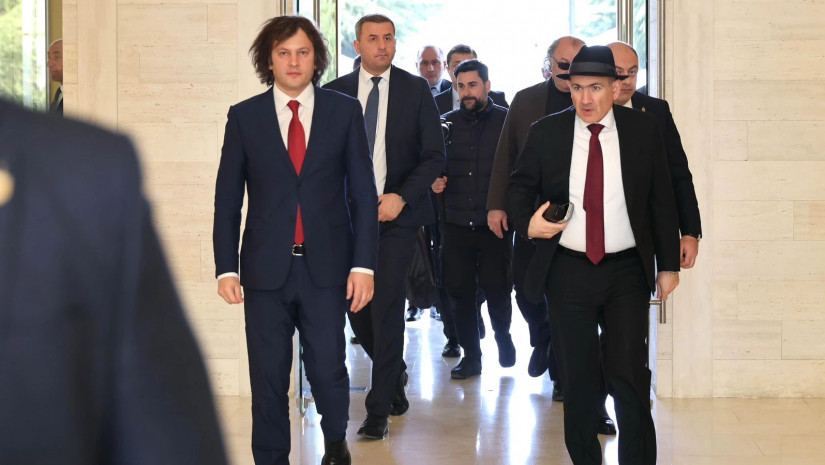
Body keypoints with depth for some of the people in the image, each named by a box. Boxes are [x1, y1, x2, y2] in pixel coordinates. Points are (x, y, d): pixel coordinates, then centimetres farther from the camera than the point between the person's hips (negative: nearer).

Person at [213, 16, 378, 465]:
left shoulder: (344, 111, 4)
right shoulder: (244, 116, 5)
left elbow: (363, 192, 3)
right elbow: (227, 198, 6)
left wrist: (363, 263, -4)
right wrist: (226, 267, -1)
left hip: (326, 266, 0)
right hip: (266, 268, 1)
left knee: (328, 369, 4)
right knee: (268, 378, 5)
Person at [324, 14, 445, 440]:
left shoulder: (416, 90, 1)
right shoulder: (334, 93, 6)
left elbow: (434, 155, -1)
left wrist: (401, 197, -13)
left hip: (397, 214, -2)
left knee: (387, 308, -8)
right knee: (356, 308, 7)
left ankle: (379, 409, 1)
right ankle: (395, 376, 34)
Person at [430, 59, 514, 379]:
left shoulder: (507, 121, 1)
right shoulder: (446, 124, 10)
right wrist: (435, 182, -4)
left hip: (495, 224, -3)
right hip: (457, 224, 3)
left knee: (497, 289, 0)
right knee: (461, 292, 3)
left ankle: (502, 336, 29)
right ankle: (471, 356, 15)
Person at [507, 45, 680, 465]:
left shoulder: (643, 129, 1)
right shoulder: (545, 132, 1)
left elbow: (662, 201, 6)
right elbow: (520, 186, 11)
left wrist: (668, 265, 5)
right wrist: (527, 224, -10)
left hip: (627, 271, -1)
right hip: (567, 270, 1)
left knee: (629, 376, -8)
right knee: (577, 379, 8)